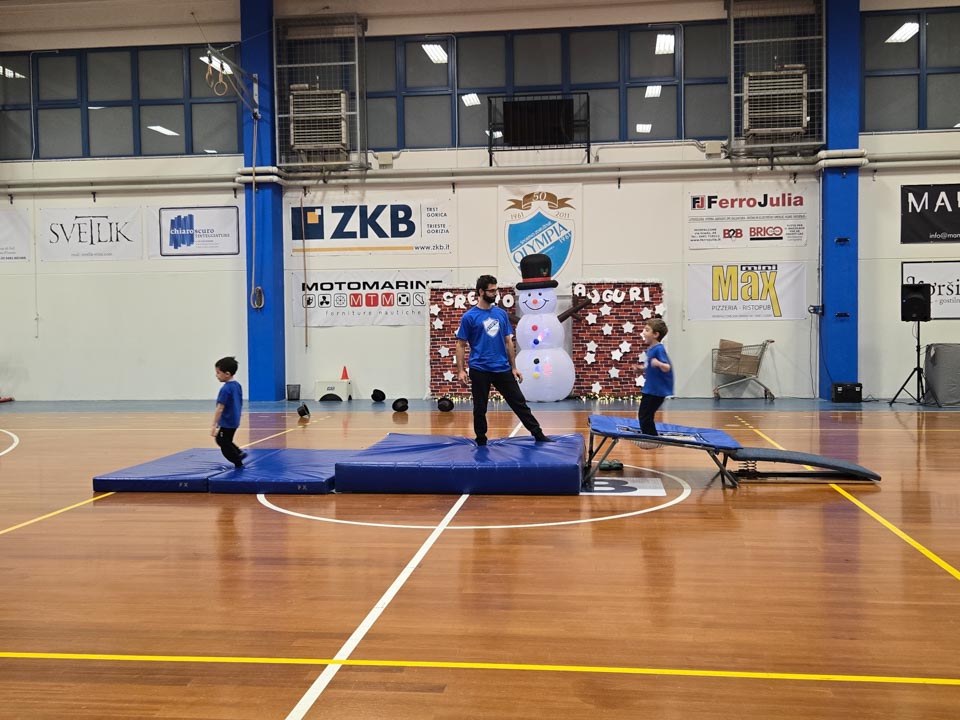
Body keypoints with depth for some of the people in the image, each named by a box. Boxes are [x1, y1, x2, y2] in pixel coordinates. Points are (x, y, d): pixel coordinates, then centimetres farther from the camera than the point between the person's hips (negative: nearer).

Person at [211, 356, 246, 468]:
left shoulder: (225, 389, -23)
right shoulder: (237, 385, 3)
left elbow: (220, 409, -25)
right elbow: (240, 404, 13)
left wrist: (214, 425, -23)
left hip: (227, 423, -9)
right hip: (234, 421, 9)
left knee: (225, 445, 8)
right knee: (220, 440, 26)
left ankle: (238, 463, 19)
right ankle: (239, 453, 24)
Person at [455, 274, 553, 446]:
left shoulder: (501, 314, 8)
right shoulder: (469, 317, -4)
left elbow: (508, 342, 12)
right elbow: (461, 345, -3)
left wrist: (513, 367, 9)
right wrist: (460, 370, -10)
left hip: (503, 369, 4)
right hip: (479, 370, -3)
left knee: (519, 402, 6)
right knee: (480, 409, 6)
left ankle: (538, 434, 11)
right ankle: (481, 442, 19)